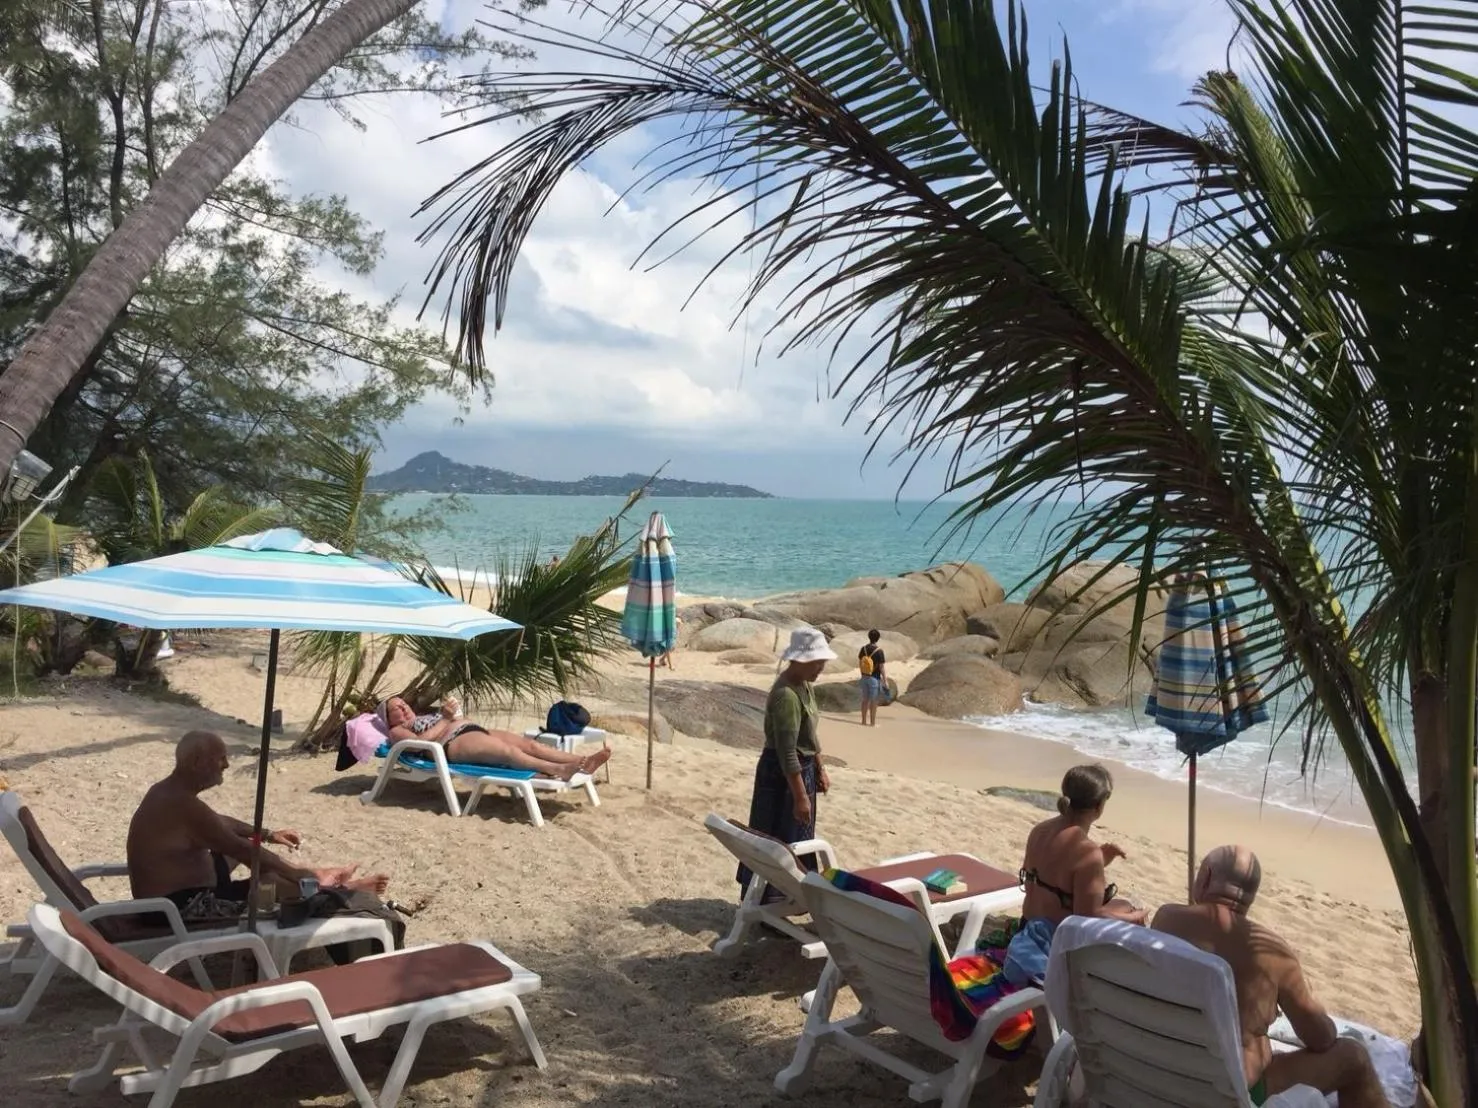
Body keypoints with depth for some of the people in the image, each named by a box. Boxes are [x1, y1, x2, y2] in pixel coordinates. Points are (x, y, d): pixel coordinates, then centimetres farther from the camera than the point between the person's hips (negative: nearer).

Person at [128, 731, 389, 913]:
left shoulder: (169, 791, 5)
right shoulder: (184, 806, -27)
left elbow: (218, 822, 24)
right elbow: (243, 851, -23)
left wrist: (268, 835, 27)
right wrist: (303, 875, -15)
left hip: (170, 896, 11)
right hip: (181, 907, -11)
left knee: (242, 846, 21)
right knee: (273, 881, -10)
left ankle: (311, 874, 31)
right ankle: (344, 890, 8)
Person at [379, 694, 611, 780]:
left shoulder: (425, 716, 37)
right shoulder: (398, 731, 13)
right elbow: (421, 741, -8)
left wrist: (448, 711, 9)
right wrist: (445, 719, -3)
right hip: (454, 743, -8)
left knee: (529, 744, -15)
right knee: (508, 751, -35)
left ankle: (583, 762, -33)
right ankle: (557, 769, -56)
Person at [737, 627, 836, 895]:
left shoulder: (805, 685, 5)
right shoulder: (786, 695, -26)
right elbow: (787, 751, -28)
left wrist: (820, 770, 20)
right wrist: (800, 796, -26)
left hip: (803, 768, 10)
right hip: (781, 773, -10)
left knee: (798, 839, 20)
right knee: (777, 840, 3)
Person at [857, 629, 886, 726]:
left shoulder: (863, 649, 0)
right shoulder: (879, 651, -17)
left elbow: (860, 664, 8)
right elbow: (881, 668, -15)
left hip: (864, 677, 5)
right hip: (875, 678, -5)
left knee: (865, 700, 13)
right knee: (874, 701, 2)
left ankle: (864, 721, 19)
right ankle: (872, 722, 7)